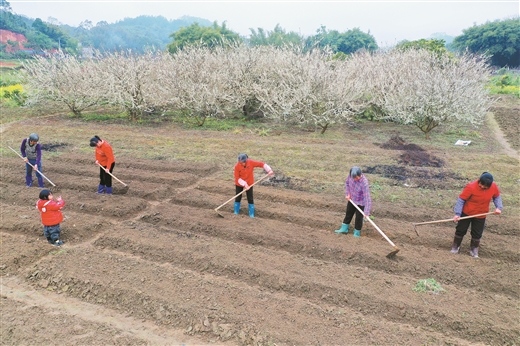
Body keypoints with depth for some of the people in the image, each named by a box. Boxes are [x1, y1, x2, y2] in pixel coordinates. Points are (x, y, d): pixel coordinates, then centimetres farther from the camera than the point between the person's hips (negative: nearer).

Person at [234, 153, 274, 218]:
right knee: (238, 198, 10)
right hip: (239, 184, 0)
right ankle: (236, 212, 29)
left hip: (249, 184, 1)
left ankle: (251, 214, 15)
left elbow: (261, 164, -14)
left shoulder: (251, 162, -19)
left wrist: (269, 170, -25)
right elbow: (237, 178, -16)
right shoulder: (237, 166, -22)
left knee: (250, 199, 3)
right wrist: (244, 184, -24)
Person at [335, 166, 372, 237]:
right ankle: (344, 228, 41)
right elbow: (347, 183, 4)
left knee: (359, 218, 9)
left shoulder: (364, 183, -36)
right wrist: (347, 194, -6)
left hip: (360, 203, -6)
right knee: (348, 214, 21)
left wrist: (366, 212, -37)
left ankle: (357, 232, 31)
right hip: (351, 199, 6)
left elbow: (367, 198, -35)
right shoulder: (351, 175, -19)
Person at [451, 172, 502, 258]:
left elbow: (497, 197, 6)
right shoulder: (471, 187, -27)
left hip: (481, 216, 3)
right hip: (466, 213, -3)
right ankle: (455, 246, 29)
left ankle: (474, 250, 30)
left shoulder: (494, 187, -14)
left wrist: (498, 207, -11)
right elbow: (461, 199, -21)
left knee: (477, 234, 10)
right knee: (460, 230, 9)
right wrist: (457, 213, -24)